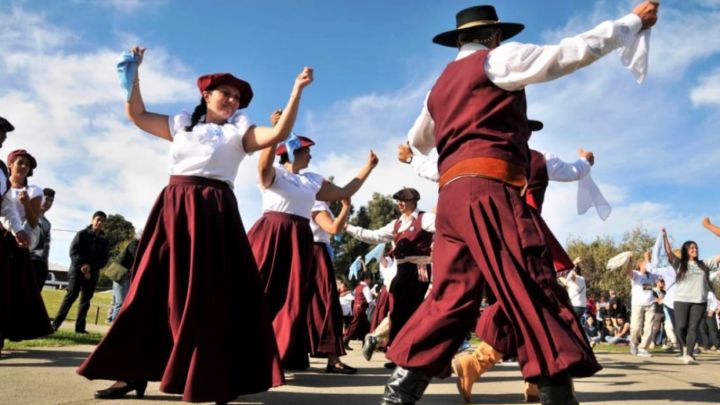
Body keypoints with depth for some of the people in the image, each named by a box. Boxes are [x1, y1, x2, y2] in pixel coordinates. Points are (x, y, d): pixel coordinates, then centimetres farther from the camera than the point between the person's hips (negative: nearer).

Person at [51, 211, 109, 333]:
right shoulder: (82, 234, 2)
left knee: (86, 300, 4)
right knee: (71, 296, -11)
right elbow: (73, 251, -6)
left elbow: (104, 260, 5)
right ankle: (55, 323, -7)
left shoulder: (104, 240, 10)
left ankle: (80, 327, 7)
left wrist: (91, 266, -12)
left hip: (92, 274, 4)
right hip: (77, 270, -4)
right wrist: (82, 265, -17)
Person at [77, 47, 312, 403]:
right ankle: (136, 372, 15)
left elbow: (279, 133, -6)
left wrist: (297, 90, -12)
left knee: (209, 294, -6)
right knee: (153, 289, 5)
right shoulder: (181, 123, 18)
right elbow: (137, 114, 24)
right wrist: (134, 73, 19)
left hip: (213, 214, -3)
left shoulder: (238, 132, 8)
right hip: (172, 209, 4)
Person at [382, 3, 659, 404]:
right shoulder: (498, 59, 7)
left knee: (452, 297, 6)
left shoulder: (442, 84, 28)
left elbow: (418, 141, 41)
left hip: (451, 193, 8)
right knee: (534, 288, -10)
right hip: (487, 188, -8)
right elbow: (575, 51, 7)